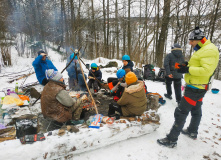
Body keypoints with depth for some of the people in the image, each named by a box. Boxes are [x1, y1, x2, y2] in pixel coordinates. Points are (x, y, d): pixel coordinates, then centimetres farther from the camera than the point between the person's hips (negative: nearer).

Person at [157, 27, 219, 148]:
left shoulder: (209, 50, -18)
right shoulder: (202, 49, 13)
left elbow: (207, 70, -28)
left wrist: (188, 69, -26)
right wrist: (188, 65, 2)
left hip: (195, 88, -11)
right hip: (197, 87, 11)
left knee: (181, 112, -9)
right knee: (196, 110, 23)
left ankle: (171, 140, -1)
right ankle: (192, 132, 42)